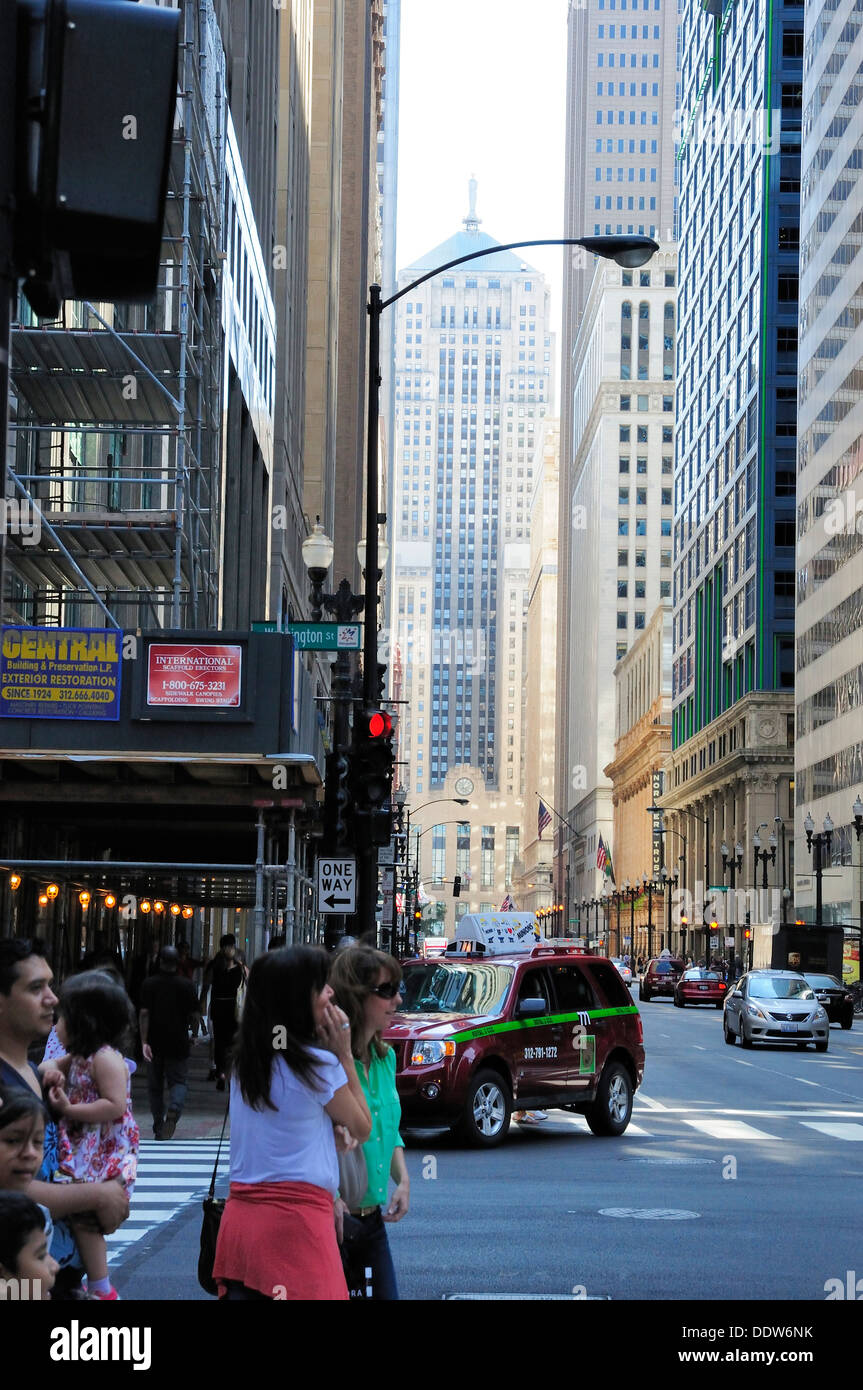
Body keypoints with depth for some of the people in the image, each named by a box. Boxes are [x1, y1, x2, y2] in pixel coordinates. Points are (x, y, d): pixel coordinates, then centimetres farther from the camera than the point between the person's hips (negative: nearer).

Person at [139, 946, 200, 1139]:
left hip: (155, 1043, 1)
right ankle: (174, 1110, -25)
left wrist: (144, 1042, -11)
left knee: (155, 1086, 11)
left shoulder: (149, 984, -4)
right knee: (178, 1081, 5)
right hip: (178, 1043, -1)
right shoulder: (187, 985, -4)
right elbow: (194, 1014, 1)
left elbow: (144, 1013, -10)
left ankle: (159, 1127, 14)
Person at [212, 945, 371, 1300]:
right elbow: (362, 1129, 4)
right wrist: (344, 1055, 5)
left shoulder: (243, 1061, 11)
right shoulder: (317, 1063, -8)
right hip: (297, 1217, -7)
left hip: (240, 1217, 7)